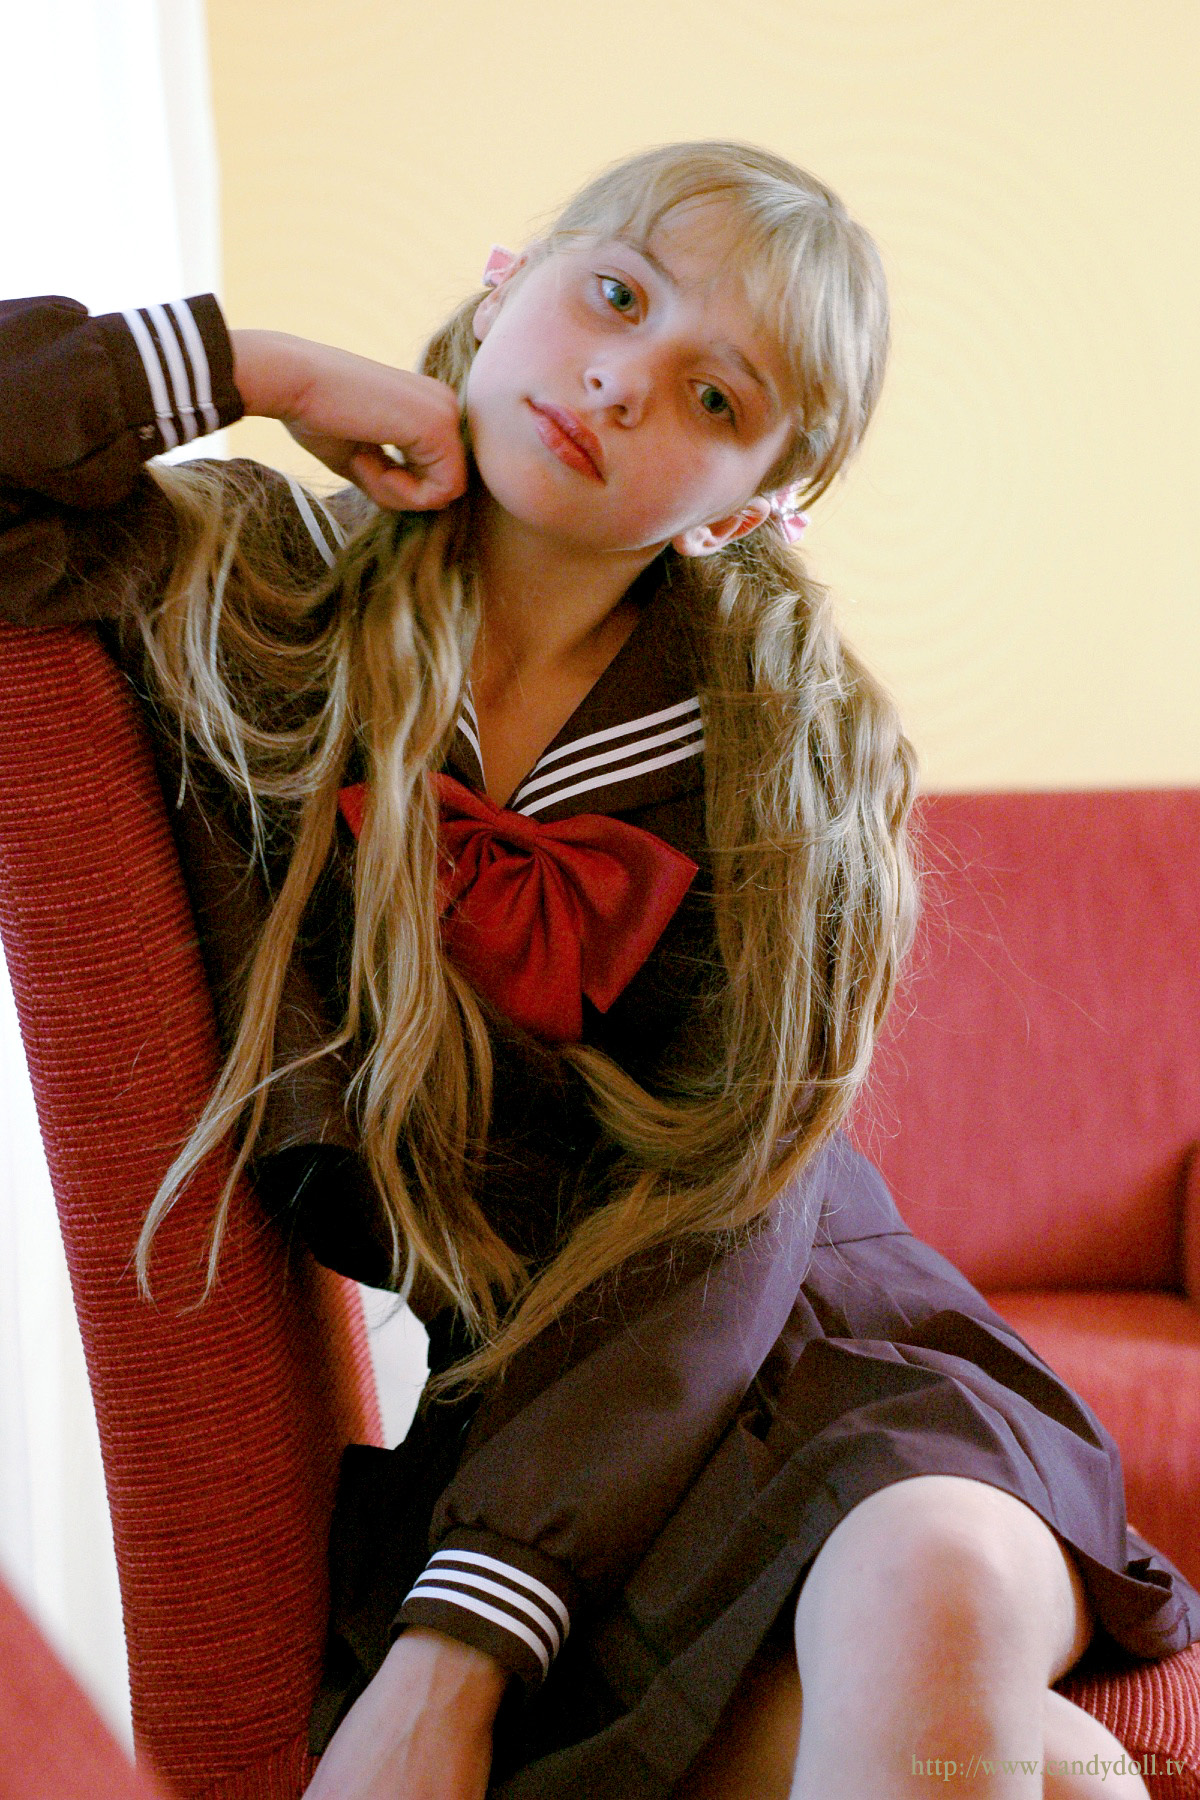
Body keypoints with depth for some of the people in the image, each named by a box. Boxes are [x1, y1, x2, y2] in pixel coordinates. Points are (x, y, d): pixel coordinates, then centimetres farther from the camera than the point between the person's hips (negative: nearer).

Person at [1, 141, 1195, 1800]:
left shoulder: (786, 749, -5)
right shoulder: (246, 601, -1)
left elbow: (712, 1232, -12)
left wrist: (452, 1650, -22)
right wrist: (257, 368, -11)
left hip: (808, 1350, 1)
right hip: (500, 1395, -1)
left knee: (937, 1595, -36)